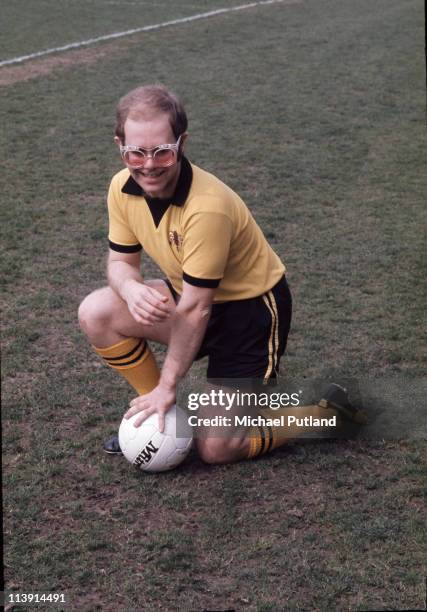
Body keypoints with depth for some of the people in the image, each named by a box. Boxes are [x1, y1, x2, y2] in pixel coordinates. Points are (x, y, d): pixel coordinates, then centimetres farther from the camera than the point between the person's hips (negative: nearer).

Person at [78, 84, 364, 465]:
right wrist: (131, 289, -26)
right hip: (187, 294, 7)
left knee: (217, 448, -10)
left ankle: (325, 411, 13)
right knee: (96, 313, -14)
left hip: (251, 309, -7)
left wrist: (168, 386, -18)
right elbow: (121, 260, 0)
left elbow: (194, 309, -27)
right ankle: (160, 411, 7)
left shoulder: (208, 207, -34)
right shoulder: (122, 188, -11)